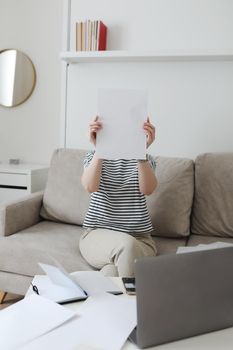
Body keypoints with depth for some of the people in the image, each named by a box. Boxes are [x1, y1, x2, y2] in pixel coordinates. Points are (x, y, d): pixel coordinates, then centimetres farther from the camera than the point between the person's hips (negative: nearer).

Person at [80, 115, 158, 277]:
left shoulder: (145, 160, 7)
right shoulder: (94, 156, 6)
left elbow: (147, 189, -18)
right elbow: (90, 186, -18)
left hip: (139, 238, 0)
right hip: (97, 233, 0)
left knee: (112, 269, -33)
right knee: (126, 244, -34)